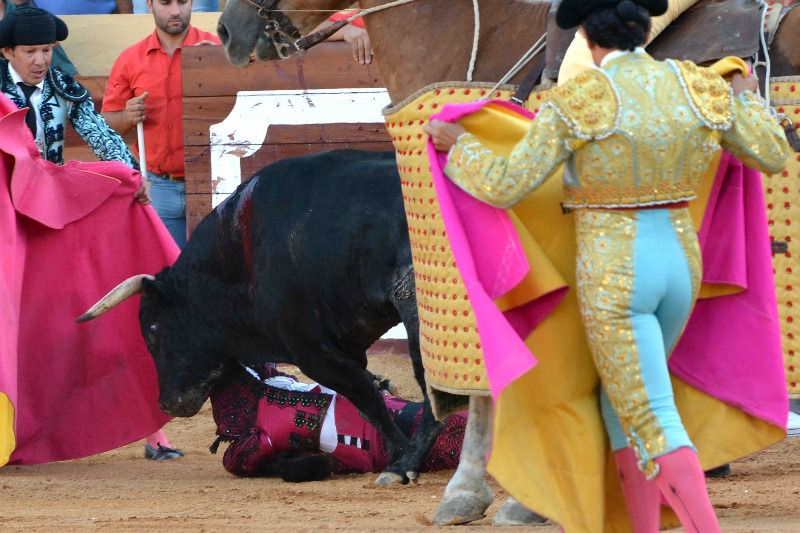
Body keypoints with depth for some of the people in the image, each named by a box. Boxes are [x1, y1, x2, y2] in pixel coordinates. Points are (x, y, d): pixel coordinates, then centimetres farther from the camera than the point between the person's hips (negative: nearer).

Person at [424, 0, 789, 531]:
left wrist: (457, 144, 6)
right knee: (624, 401, 23)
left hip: (612, 279, -6)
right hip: (679, 267, 6)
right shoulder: (698, 87, -2)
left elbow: (504, 186, -14)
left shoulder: (579, 101, -15)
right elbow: (773, 156, 9)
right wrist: (747, 100, 30)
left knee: (654, 427, -4)